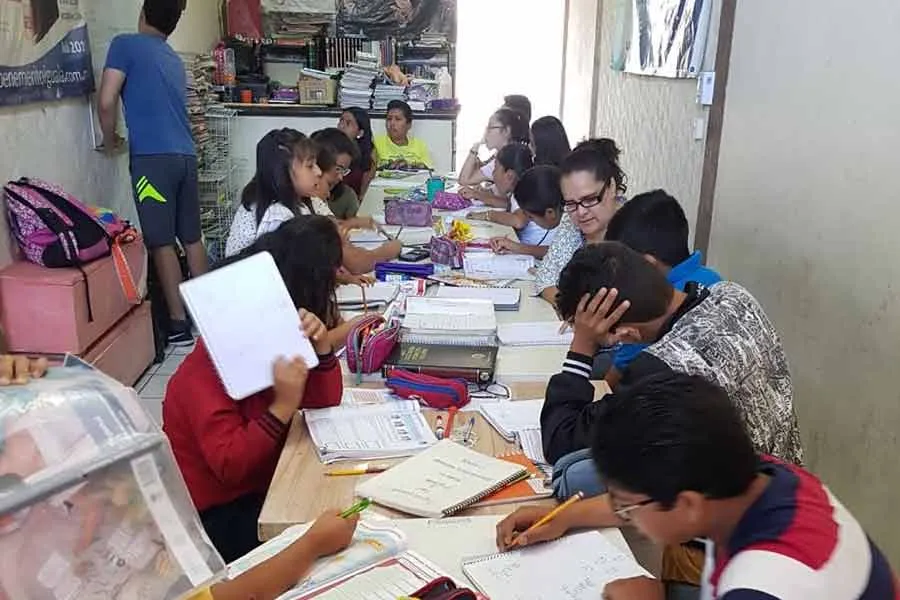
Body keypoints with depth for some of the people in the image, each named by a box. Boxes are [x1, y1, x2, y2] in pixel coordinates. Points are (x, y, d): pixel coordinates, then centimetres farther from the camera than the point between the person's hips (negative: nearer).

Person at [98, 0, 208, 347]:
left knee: (162, 242, -2)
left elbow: (107, 102, -7)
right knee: (192, 237, 13)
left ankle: (179, 324, 1)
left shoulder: (126, 44, 1)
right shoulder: (174, 60, 21)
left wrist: (110, 140, 10)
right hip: (185, 156, 7)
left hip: (152, 158, -6)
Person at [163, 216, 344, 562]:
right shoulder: (209, 367, -24)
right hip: (211, 513, -8)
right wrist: (284, 406, -37)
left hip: (261, 487, 8)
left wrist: (322, 346, -21)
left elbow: (324, 402, -5)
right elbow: (229, 465, -32)